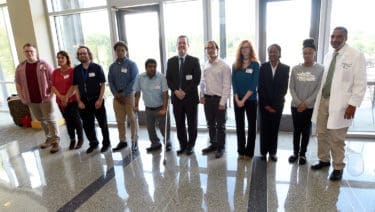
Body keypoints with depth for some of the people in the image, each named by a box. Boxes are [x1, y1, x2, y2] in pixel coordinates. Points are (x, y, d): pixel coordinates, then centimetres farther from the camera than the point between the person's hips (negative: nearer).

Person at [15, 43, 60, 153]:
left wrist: (51, 93, -11)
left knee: (50, 120, -2)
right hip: (31, 100, 5)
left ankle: (56, 141, 5)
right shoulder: (20, 67, 6)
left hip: (45, 98, -4)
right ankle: (49, 138, 29)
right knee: (41, 120, 15)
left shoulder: (44, 64, -4)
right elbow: (18, 84, 11)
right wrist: (22, 98, 4)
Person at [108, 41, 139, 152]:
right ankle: (122, 141, 18)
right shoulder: (112, 66, 11)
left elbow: (134, 81, -9)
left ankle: (134, 141, 11)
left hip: (129, 95, -4)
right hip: (117, 96, 4)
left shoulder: (131, 64, -2)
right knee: (120, 120, 7)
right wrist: (116, 94, -6)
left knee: (132, 119, 2)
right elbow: (110, 81, 9)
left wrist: (124, 94, -12)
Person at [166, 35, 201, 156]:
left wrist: (185, 91, -15)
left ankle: (190, 145, 23)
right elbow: (168, 79, 5)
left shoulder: (194, 61, 0)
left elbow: (197, 80, -7)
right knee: (179, 124, 8)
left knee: (192, 124, 8)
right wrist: (176, 91, -11)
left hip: (191, 97, -2)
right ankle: (183, 145, 23)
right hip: (176, 97, 3)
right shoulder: (171, 61, 9)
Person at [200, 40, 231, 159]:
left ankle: (220, 147, 21)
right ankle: (213, 144, 32)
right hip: (207, 98, 6)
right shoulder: (205, 65, 7)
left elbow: (227, 86, -13)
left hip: (219, 99, -5)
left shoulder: (224, 66, -10)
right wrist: (202, 95, 4)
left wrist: (222, 102, -16)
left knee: (220, 125, 7)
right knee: (210, 124, 16)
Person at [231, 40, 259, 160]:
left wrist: (244, 99, -15)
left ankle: (249, 152, 15)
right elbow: (234, 83, 2)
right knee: (239, 125, 8)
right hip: (237, 100, 3)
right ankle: (241, 151, 20)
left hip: (251, 99, -3)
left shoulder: (255, 64, -3)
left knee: (251, 125, 5)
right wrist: (237, 99, -9)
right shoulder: (236, 65, 6)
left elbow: (254, 85, -10)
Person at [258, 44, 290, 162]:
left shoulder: (285, 68, 0)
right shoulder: (263, 67, 0)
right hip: (264, 103, 0)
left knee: (274, 129, 7)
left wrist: (274, 105, -10)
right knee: (264, 128, 5)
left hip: (277, 104, 0)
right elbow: (260, 87, -3)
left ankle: (272, 152, 19)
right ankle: (264, 152, 16)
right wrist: (266, 104, -8)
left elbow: (284, 88, -3)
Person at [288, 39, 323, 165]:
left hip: (311, 106, -1)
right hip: (296, 106, 1)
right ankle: (295, 153, 25)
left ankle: (303, 154, 24)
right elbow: (291, 87, 0)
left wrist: (306, 103, -13)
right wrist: (298, 102, -10)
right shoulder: (295, 69, -1)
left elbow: (319, 89, -7)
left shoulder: (320, 69, -5)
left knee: (306, 131, 10)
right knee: (296, 130, 10)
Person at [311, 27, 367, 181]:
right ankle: (324, 160, 32)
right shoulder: (328, 56, 11)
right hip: (323, 100, 6)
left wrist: (353, 104, -14)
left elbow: (360, 84, -9)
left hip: (340, 104, -6)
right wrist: (319, 98, 11)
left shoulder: (356, 56, -6)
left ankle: (338, 168, 19)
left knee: (336, 138, 1)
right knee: (321, 134, 14)